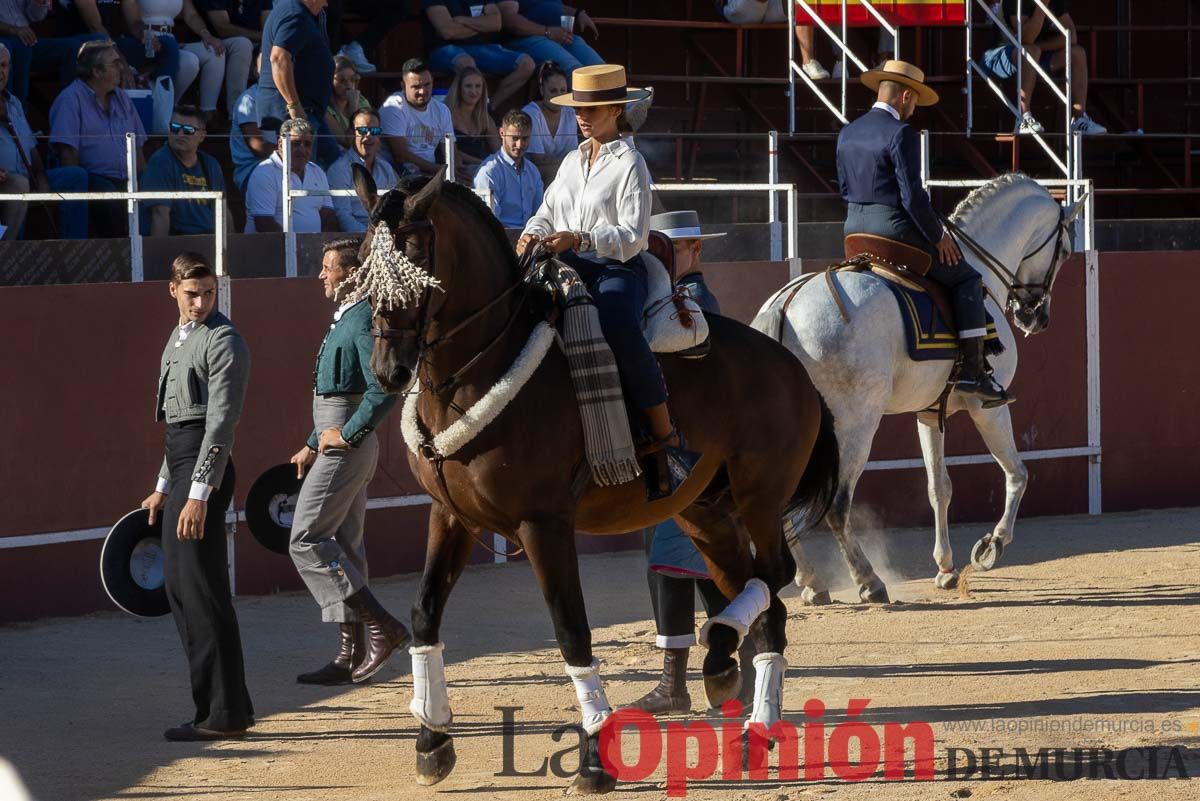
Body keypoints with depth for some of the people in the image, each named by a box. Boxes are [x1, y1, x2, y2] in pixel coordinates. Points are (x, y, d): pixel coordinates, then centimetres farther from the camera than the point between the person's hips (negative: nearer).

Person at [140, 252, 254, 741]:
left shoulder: (223, 341, -11)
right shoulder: (178, 339, 19)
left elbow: (221, 422, -18)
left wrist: (199, 494, -23)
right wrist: (164, 487, 26)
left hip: (205, 468, -10)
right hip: (181, 464, 10)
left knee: (202, 588, -10)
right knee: (178, 586, 12)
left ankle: (223, 715, -7)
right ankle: (227, 705, 19)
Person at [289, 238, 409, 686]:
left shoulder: (364, 320, -14)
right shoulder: (346, 320, 18)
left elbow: (384, 388, -25)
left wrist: (346, 434, -21)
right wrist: (312, 445, 27)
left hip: (347, 448, -11)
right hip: (339, 444, 11)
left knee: (306, 540, -12)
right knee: (343, 546, 10)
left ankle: (380, 627, -13)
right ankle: (354, 655, 12)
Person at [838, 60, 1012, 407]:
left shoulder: (847, 133, 11)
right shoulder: (901, 134, -14)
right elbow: (912, 196, -18)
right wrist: (939, 236, -8)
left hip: (855, 230, 8)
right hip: (896, 230, -8)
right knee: (966, 277, 3)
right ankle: (972, 371, -4)